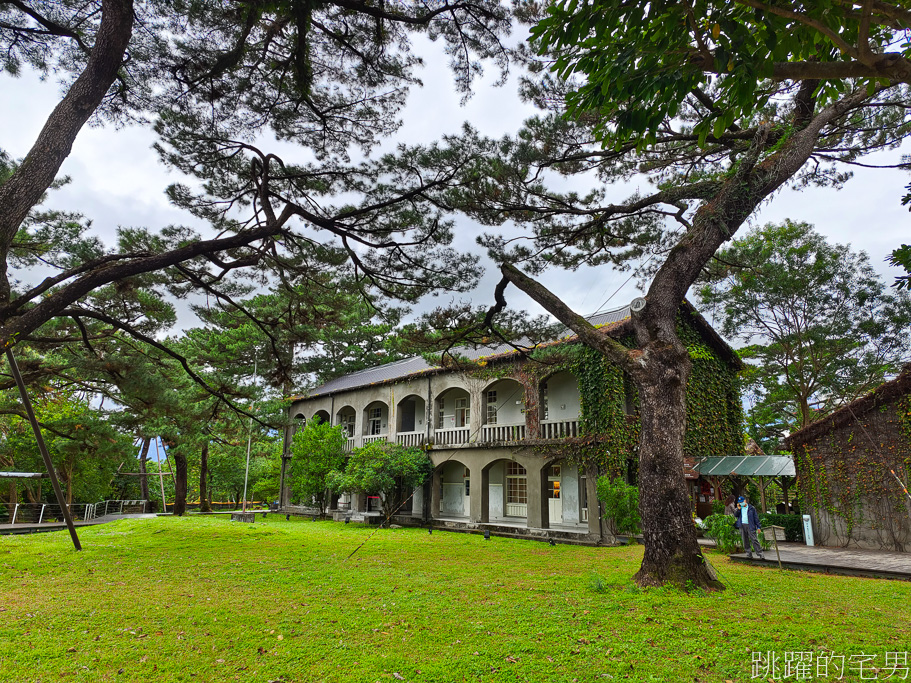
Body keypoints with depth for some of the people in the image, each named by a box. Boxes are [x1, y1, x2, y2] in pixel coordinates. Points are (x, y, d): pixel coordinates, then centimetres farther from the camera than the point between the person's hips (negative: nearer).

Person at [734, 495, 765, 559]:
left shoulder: (751, 508, 3)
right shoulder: (738, 508, 14)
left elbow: (756, 517, 4)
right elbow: (735, 515, 6)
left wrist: (758, 526, -1)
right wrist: (738, 509, -7)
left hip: (750, 526, -4)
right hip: (742, 526, 4)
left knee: (754, 540, -10)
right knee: (745, 541, 6)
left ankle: (760, 554, -8)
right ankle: (749, 554, 12)